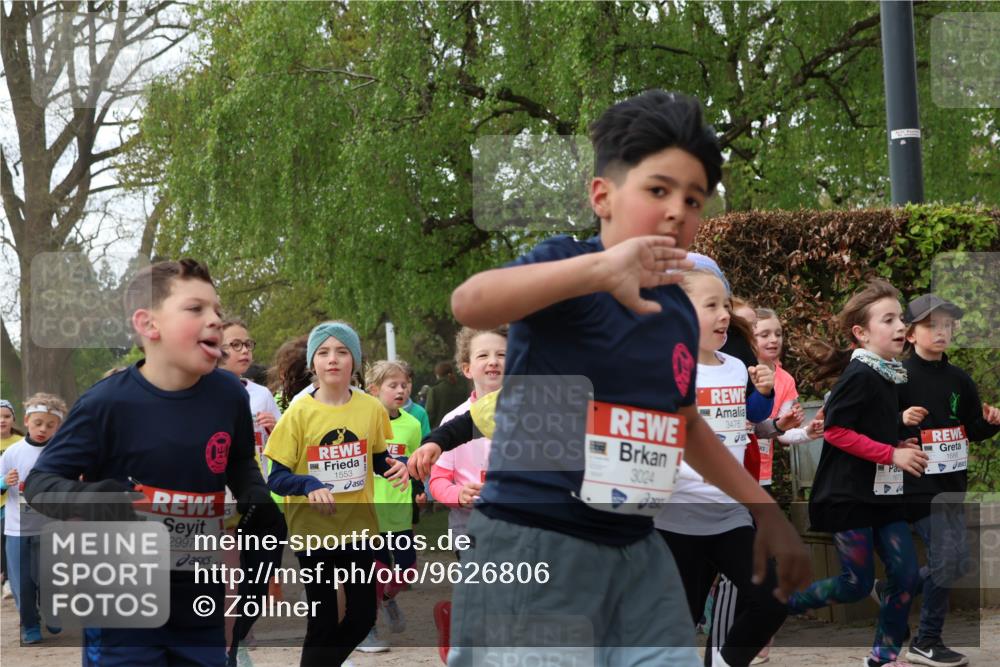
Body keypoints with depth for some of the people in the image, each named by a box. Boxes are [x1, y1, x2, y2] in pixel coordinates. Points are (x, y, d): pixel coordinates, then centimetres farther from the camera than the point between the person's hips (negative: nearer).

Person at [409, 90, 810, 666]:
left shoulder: (680, 311, 11)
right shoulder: (569, 265, -11)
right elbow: (470, 303, -34)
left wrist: (766, 510, 29)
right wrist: (598, 268, -45)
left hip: (637, 552, 7)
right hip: (534, 546, -7)